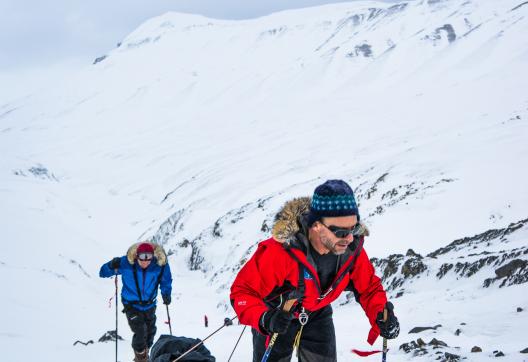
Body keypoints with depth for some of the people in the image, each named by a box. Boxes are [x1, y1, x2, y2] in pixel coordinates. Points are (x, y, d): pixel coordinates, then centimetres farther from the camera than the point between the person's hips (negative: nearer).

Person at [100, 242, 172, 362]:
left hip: (149, 305, 4)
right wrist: (112, 266, -38)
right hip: (131, 305, -3)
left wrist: (166, 294, -16)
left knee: (150, 332, 21)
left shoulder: (160, 265, -22)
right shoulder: (126, 263, -27)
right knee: (140, 332, -15)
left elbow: (166, 281, 0)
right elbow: (103, 273, -18)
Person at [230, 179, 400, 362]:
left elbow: (369, 287, -7)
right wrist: (264, 319, -51)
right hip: (276, 317, -4)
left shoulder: (351, 246, -25)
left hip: (317, 315, 4)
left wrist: (382, 315, -27)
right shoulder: (282, 249, -39)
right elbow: (243, 291, -32)